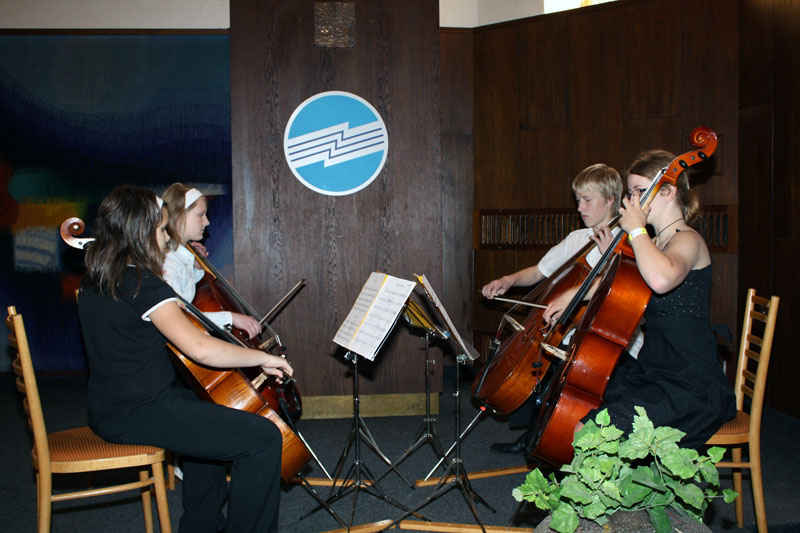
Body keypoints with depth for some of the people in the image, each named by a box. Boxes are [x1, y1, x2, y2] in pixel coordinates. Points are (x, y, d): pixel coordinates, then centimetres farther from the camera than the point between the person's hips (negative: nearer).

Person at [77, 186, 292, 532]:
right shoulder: (144, 285, -19)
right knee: (263, 438, -17)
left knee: (208, 416, 36)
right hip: (140, 413, -11)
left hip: (111, 408, 11)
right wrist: (263, 358, -19)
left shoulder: (94, 282, 9)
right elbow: (199, 347, -30)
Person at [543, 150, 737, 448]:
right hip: (650, 373, 10)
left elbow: (661, 279, -38)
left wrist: (636, 229, -22)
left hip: (690, 385, -10)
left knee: (587, 434, -23)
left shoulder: (688, 240, -14)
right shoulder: (654, 244, 14)